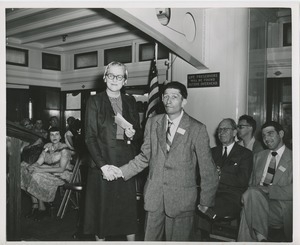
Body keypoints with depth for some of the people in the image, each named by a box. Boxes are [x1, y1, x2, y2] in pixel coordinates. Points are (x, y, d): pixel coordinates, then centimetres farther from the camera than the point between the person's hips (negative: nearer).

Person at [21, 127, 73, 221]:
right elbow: (39, 162, 6)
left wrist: (42, 170, -25)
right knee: (30, 173, -15)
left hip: (62, 175, -7)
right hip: (48, 173, 7)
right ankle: (35, 206, -11)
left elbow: (61, 169, -20)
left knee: (37, 177, -25)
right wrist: (31, 166, -19)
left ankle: (42, 209, -12)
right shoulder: (47, 146, 8)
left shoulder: (64, 149, -13)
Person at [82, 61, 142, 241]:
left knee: (129, 206, 6)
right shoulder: (95, 101, 0)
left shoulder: (131, 102, 10)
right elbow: (90, 136, -6)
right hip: (102, 162, -2)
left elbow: (139, 133, 15)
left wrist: (133, 134, -9)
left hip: (127, 162, 3)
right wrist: (102, 165, -16)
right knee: (101, 207, 4)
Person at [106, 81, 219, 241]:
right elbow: (145, 156, 9)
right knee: (150, 239, 11)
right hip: (153, 196, 3)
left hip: (181, 200, -3)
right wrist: (122, 171, -3)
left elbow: (207, 168, -2)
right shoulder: (152, 123, 6)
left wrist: (205, 202, 0)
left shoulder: (197, 129, -6)